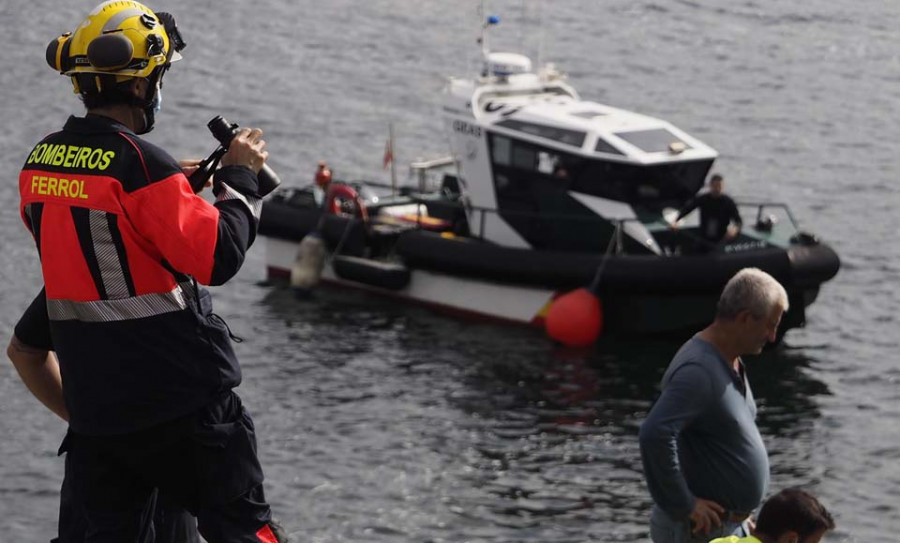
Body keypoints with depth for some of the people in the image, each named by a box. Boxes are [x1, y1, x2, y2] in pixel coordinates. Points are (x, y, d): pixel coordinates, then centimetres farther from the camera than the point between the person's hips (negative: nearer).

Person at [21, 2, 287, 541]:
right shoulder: (142, 164, -19)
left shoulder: (40, 163, 4)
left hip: (92, 393, 7)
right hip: (181, 395, -7)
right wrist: (240, 178, -6)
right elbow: (218, 257, -20)